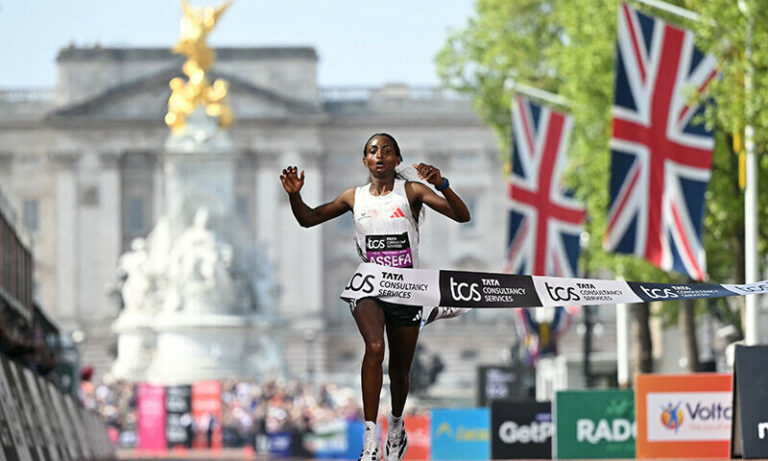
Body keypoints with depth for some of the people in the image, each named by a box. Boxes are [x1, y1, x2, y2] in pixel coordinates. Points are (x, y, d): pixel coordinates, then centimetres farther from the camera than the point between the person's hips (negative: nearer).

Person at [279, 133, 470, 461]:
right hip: (367, 287, 0)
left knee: (400, 369, 12)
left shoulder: (411, 191, -2)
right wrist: (295, 195, -5)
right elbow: (309, 219, 15)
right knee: (374, 348, -28)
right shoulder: (355, 197, 5)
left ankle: (396, 426, 42)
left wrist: (442, 185, -29)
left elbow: (462, 216, -12)